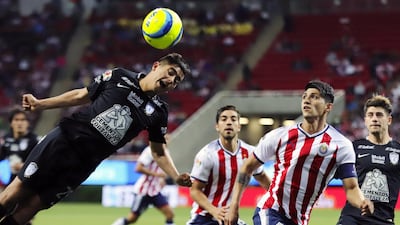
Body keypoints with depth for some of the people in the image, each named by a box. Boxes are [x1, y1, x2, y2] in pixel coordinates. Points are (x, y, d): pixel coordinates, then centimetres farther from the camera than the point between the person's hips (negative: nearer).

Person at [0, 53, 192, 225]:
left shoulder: (159, 112, 3)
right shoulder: (119, 76, 1)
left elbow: (158, 151, 9)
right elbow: (81, 95, 10)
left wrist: (176, 177, -8)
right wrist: (39, 104, 9)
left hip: (84, 163, 1)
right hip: (62, 139, -1)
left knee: (30, 207, -6)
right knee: (16, 192, -6)